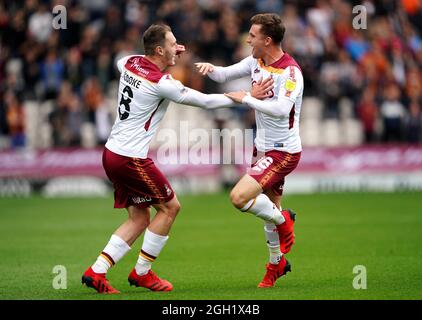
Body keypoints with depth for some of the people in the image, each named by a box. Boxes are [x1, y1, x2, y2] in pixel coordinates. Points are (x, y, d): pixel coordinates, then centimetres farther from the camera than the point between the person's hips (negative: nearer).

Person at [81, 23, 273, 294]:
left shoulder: (130, 62, 5)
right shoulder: (162, 83, -18)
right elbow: (205, 101, -12)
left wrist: (169, 55, 25)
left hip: (112, 153, 9)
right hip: (131, 159, -9)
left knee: (139, 218, 13)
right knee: (169, 207, 7)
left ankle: (97, 271, 6)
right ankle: (142, 272, 14)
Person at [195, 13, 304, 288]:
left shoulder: (290, 71, -22)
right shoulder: (256, 61, 3)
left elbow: (281, 109, -36)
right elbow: (224, 75, 12)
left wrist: (246, 98, -29)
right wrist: (210, 68, -10)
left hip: (283, 151, -8)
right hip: (263, 147, 8)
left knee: (239, 197, -22)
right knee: (270, 206, 18)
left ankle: (283, 220, 5)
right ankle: (277, 264, 37)